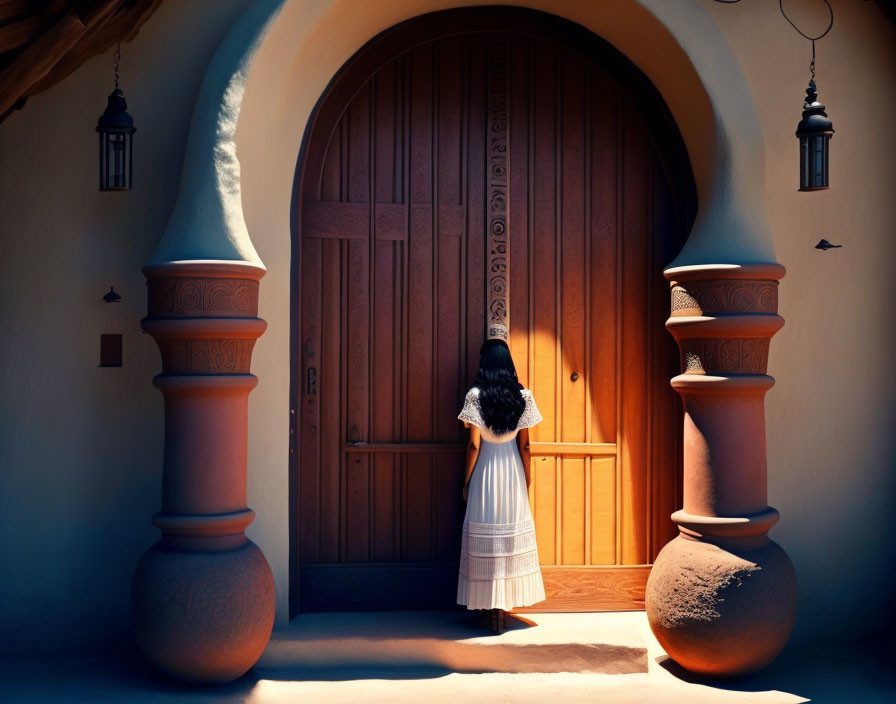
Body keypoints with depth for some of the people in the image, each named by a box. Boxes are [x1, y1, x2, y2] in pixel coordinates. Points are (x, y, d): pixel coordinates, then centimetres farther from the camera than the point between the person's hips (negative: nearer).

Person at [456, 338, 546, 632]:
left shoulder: (476, 395, -10)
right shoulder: (522, 397, -2)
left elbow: (474, 445, -10)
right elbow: (524, 445, 1)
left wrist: (466, 481, 0)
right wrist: (527, 481, 10)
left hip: (485, 473, -3)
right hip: (512, 473, 3)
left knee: (484, 540, 4)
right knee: (512, 538, 10)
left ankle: (488, 610, 8)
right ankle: (503, 608, 18)